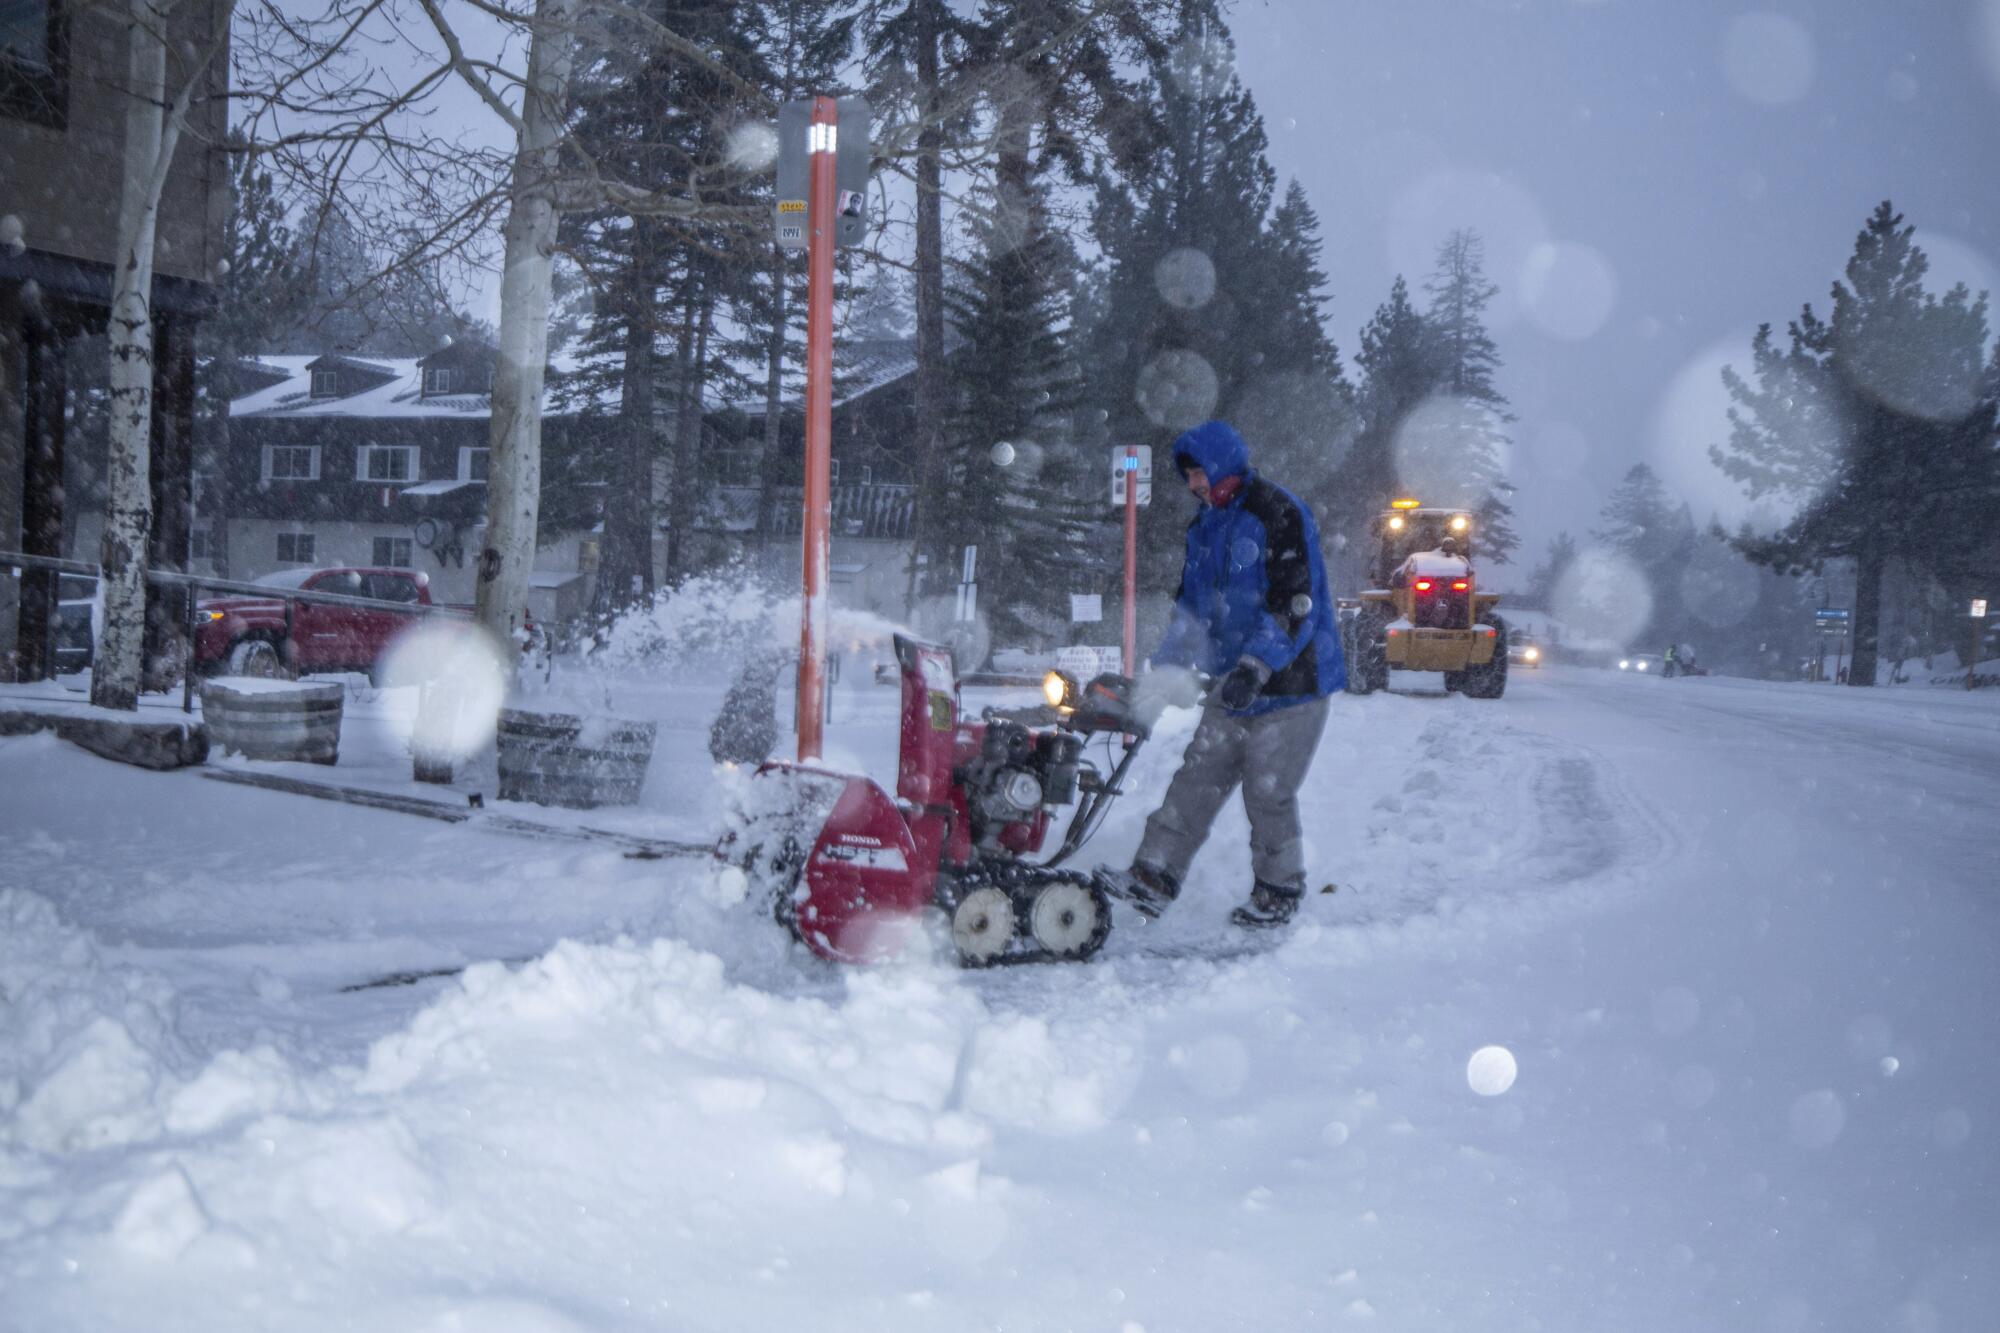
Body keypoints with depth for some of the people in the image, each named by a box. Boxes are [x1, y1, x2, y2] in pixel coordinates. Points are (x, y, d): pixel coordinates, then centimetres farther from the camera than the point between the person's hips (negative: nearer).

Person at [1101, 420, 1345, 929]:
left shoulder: (1278, 514, -14)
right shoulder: (1206, 527, 13)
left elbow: (1295, 603, -21)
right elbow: (1192, 607, 21)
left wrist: (1256, 667, -29)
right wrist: (1160, 669, 12)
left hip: (1290, 682, -8)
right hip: (1234, 683, 8)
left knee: (1268, 792, -3)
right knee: (1197, 778, 2)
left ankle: (1279, 891, 14)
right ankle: (1153, 879, 1)